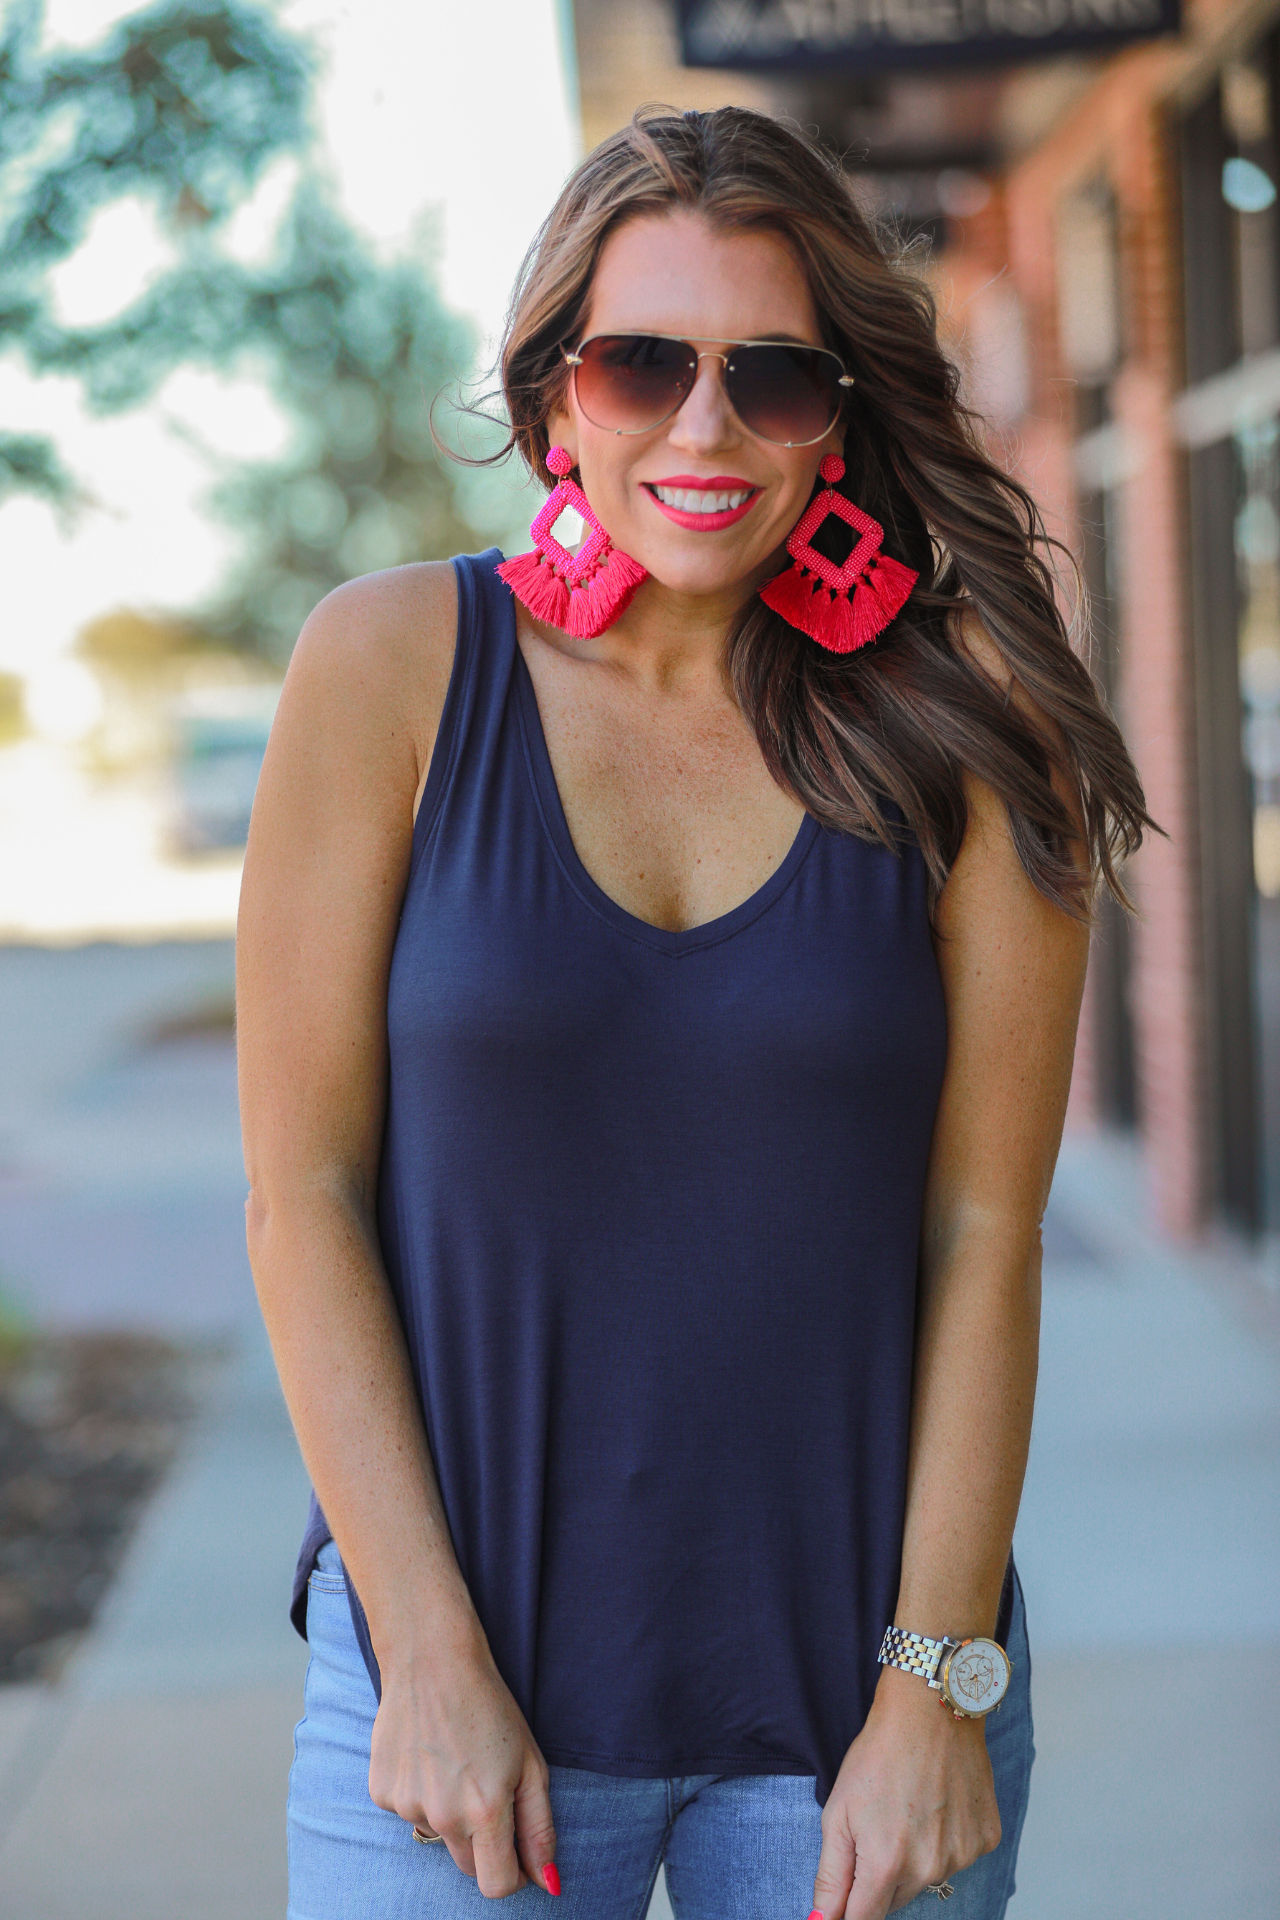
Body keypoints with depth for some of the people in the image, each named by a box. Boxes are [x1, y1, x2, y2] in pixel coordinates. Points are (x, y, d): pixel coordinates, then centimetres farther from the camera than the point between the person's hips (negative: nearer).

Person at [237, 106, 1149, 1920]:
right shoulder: (395, 665, -6)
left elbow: (985, 1236, -5)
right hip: (454, 1652, 0)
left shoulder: (965, 732, -5)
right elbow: (302, 1189, -6)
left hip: (861, 1662, 1)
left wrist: (938, 1690, -8)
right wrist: (429, 1661, -9)